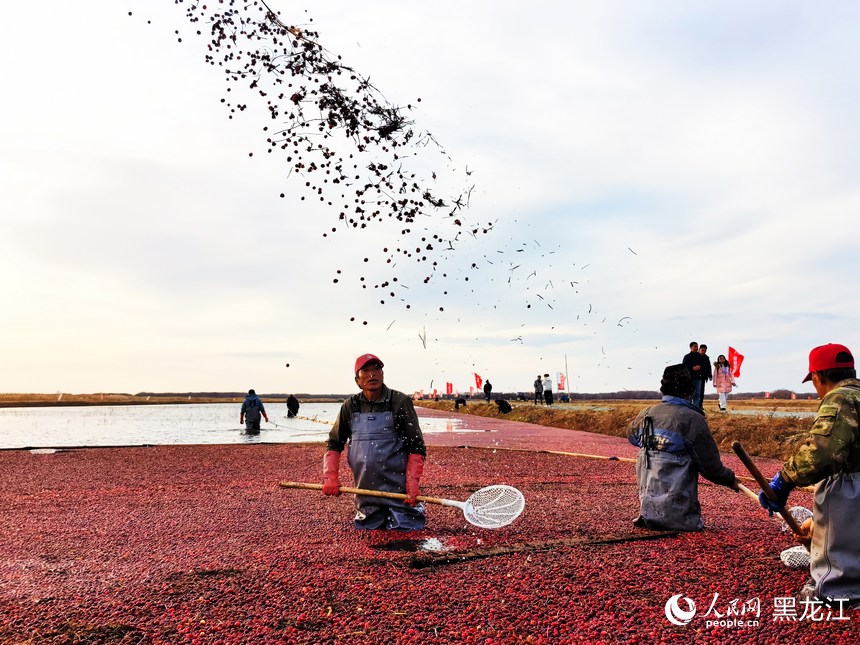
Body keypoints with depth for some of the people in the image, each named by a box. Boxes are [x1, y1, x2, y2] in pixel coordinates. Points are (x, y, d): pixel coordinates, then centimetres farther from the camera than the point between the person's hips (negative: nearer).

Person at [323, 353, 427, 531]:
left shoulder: (400, 402, -6)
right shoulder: (350, 406, 4)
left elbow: (417, 447, -5)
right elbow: (334, 445, 13)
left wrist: (412, 482, -15)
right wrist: (331, 477, -1)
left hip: (398, 491, -3)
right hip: (364, 490, 3)